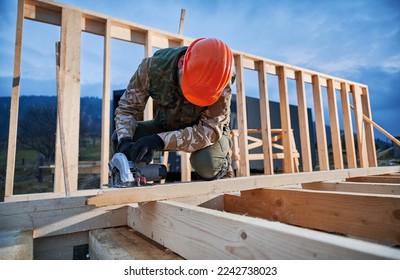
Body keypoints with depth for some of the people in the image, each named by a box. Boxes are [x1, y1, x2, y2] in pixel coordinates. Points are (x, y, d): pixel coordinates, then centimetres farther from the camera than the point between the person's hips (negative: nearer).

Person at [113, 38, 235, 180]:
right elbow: (127, 107, -15)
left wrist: (160, 140, -45)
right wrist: (124, 141, -34)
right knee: (118, 137, -18)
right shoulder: (153, 66, -25)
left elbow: (210, 130, -33)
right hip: (165, 125, 3)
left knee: (207, 164, -35)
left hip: (208, 129, -2)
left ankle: (223, 167, 1)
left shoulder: (220, 85, -31)